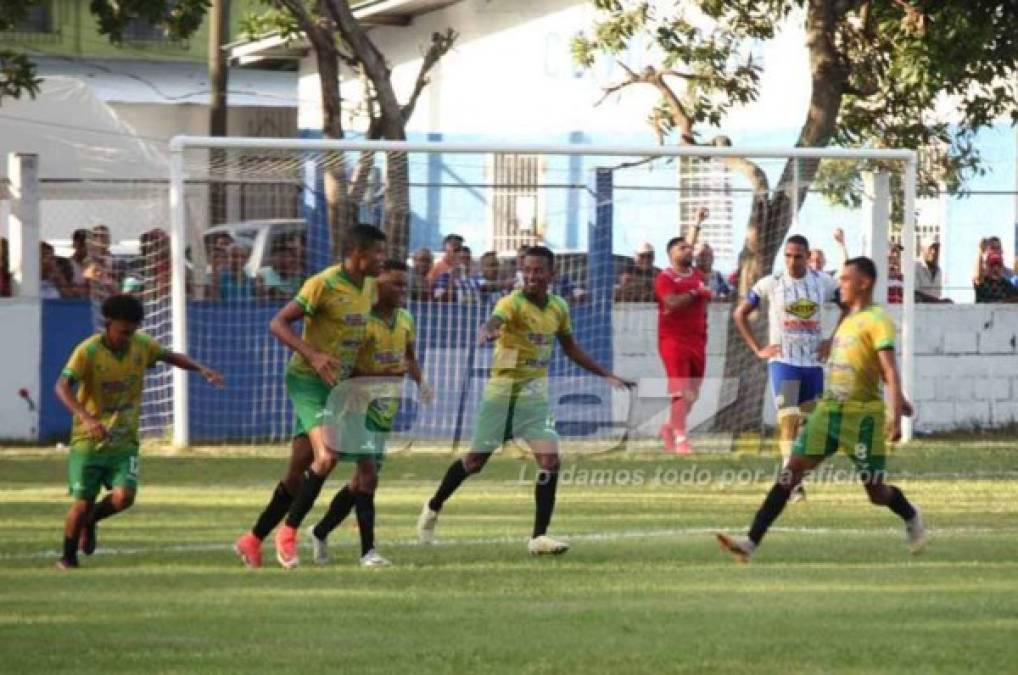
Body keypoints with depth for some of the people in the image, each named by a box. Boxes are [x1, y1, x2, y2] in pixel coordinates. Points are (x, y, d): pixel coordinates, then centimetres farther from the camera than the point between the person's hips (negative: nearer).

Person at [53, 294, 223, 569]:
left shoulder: (142, 345, -2)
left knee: (123, 497, -17)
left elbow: (170, 357, 17)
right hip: (88, 440, -3)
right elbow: (62, 387, -29)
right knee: (82, 503, -5)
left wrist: (201, 369, 1)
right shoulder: (88, 351, -17)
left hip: (124, 441, 3)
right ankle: (67, 558, 20)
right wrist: (86, 418, -43)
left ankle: (90, 522, 16)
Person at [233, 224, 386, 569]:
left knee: (299, 471, 10)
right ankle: (288, 532, -9)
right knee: (327, 457, -23)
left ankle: (253, 540, 20)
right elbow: (278, 323, -17)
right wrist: (313, 355, -29)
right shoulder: (323, 284, -15)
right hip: (308, 381, -8)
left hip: (336, 386, 8)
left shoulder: (369, 287, 10)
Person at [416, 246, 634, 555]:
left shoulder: (559, 308, 4)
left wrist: (605, 375, 20)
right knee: (475, 460, 7)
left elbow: (571, 349, 21)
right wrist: (488, 332, -63)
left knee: (550, 461, -12)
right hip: (502, 392, -4)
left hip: (535, 396, 4)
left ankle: (539, 537, -6)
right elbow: (494, 321, -38)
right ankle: (433, 508, 32)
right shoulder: (513, 303, -15)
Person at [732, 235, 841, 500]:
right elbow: (740, 314, 5)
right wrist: (757, 349, 0)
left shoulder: (823, 282, 2)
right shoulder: (771, 284, -4)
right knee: (788, 419, -17)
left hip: (813, 362, 4)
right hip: (783, 361, -4)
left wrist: (833, 341, 8)